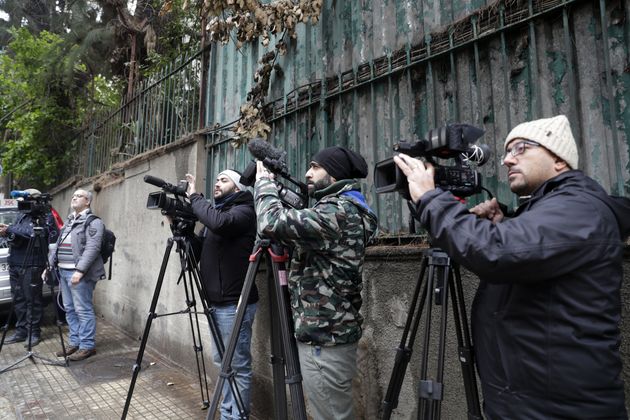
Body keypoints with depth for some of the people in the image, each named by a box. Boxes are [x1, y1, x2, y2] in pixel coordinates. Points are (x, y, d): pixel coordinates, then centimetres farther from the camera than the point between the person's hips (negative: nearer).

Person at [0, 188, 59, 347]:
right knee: (18, 300, 11)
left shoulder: (46, 217, -4)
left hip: (32, 266, -7)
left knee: (32, 300, -1)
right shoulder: (22, 216, 16)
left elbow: (33, 233, -18)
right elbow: (17, 237, 11)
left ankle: (34, 333, 8)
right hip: (15, 265, 7)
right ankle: (21, 331, 20)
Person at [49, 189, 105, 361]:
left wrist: (79, 270, -24)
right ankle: (74, 342, 23)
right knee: (70, 309, 13)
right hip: (63, 271, 9)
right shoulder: (68, 221, 20)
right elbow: (58, 245, 23)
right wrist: (50, 265, 14)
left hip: (79, 273, -9)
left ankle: (87, 346, 3)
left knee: (83, 310, -4)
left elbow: (92, 248, -17)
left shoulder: (93, 222, -7)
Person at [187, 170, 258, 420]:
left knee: (237, 366, 0)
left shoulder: (243, 211, -10)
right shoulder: (217, 211, 16)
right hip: (217, 303, 9)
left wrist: (194, 197, -17)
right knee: (221, 361, 19)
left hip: (235, 304, -9)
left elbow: (220, 223, -32)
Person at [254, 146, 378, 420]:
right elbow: (297, 234, 19)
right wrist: (273, 184, 13)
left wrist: (264, 182, -10)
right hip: (327, 333, 10)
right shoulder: (344, 209, 13)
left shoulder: (339, 211, -18)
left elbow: (274, 224, -28)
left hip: (324, 339, -10)